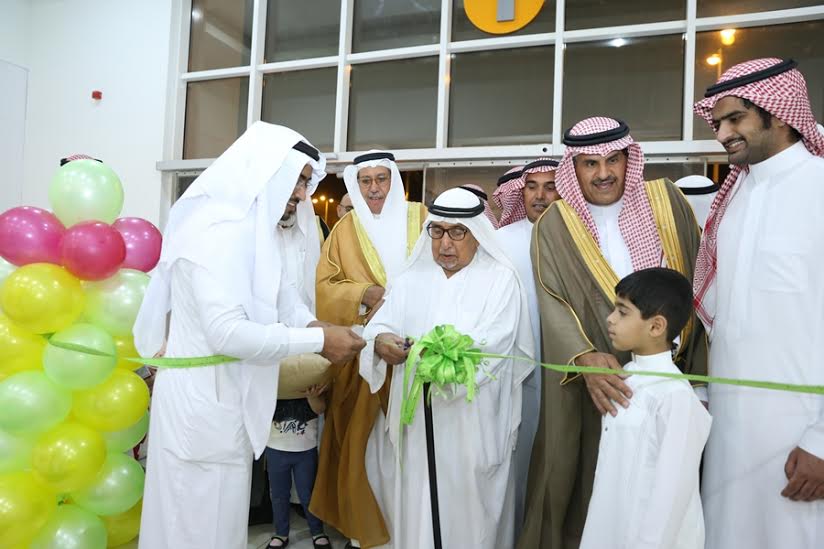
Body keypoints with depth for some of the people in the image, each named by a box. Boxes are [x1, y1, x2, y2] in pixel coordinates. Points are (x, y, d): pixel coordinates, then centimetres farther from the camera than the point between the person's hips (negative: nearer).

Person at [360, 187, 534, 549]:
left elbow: (490, 346, -16)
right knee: (418, 509, 12)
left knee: (470, 510, 9)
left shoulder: (501, 279, -3)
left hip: (474, 425, -3)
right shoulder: (411, 280, 9)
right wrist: (379, 341, -26)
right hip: (418, 421, 3)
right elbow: (380, 326, -3)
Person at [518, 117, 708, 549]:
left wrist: (696, 366, 1)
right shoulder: (554, 226, -3)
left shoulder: (666, 199, 3)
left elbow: (698, 280, 7)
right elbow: (553, 303, -12)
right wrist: (585, 356, -29)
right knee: (590, 485, 7)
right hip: (595, 384, -2)